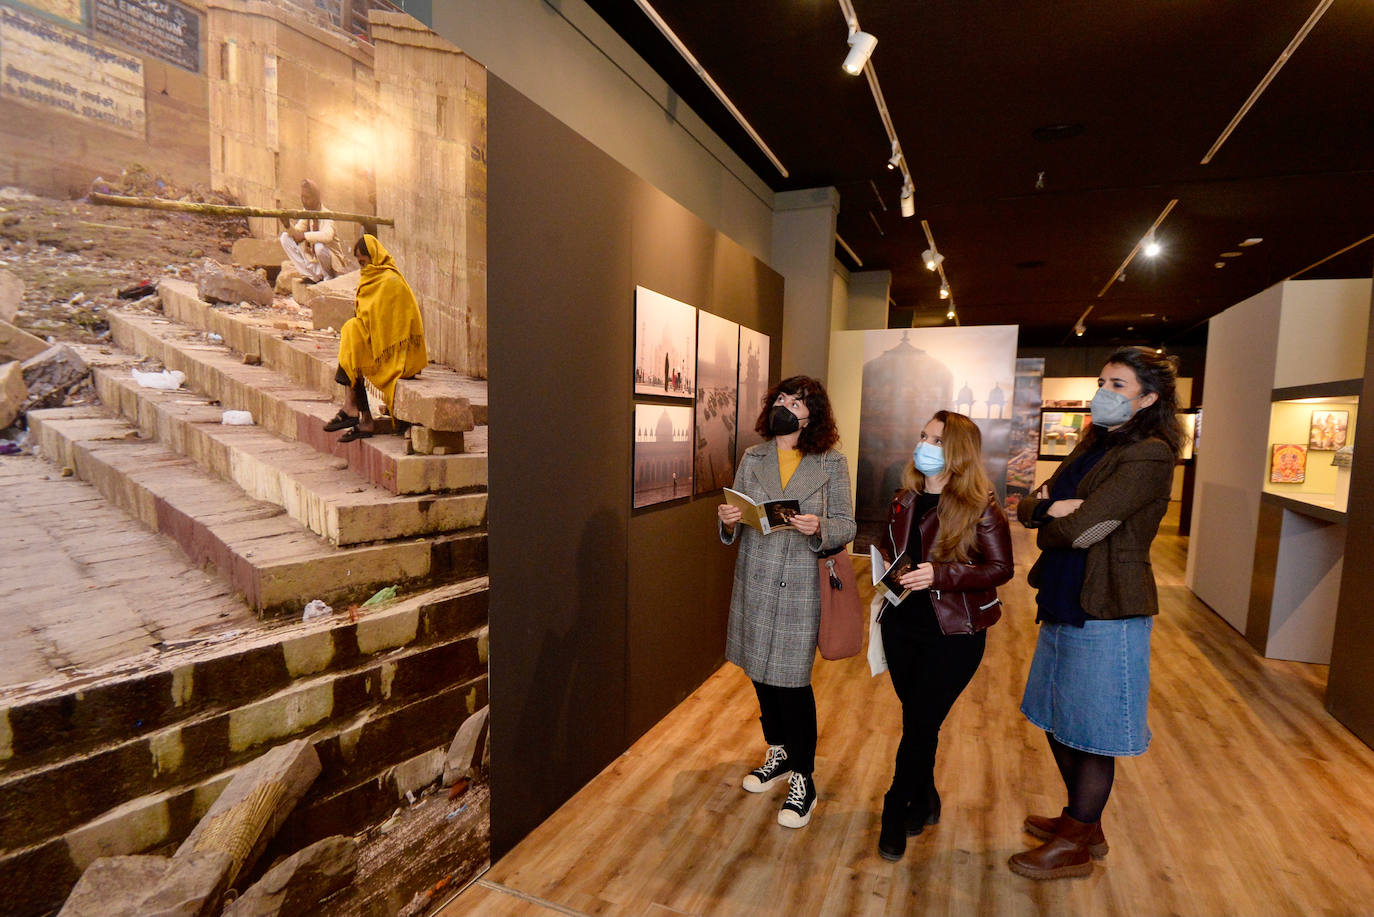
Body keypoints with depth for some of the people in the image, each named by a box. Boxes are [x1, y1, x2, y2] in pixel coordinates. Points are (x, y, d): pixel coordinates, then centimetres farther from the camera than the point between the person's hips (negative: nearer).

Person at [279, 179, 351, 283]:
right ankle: (312, 277, -6)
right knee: (285, 237, -5)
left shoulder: (326, 215, -18)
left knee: (319, 246, -36)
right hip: (312, 260, 7)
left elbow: (327, 236, -39)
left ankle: (328, 277, -6)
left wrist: (304, 235, -32)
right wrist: (287, 225, -23)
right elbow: (296, 233, -3)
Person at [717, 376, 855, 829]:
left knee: (792, 680, 0)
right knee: (762, 674, 15)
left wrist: (818, 528, -23)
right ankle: (779, 754, 39)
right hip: (755, 583, 4)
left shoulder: (831, 463, -2)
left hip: (801, 587, -3)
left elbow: (846, 526, -2)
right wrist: (728, 521, -13)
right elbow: (736, 530, 9)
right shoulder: (751, 459, 5)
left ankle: (802, 779, 21)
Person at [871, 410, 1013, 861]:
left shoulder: (979, 507, -11)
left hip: (953, 632, -5)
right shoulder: (905, 501, 6)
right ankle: (924, 802, 37)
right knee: (915, 720, 16)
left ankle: (897, 812, 21)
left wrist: (940, 575, -24)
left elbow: (1001, 568, -11)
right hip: (902, 624, 5)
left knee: (921, 724, 1)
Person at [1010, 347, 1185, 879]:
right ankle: (1081, 821, 40)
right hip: (1064, 602, 9)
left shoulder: (1149, 455, -16)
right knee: (1057, 720, 20)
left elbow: (1080, 530, -25)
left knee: (1091, 734, 7)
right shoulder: (1092, 446, 12)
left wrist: (1048, 529, -5)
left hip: (1105, 613, -9)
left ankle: (1076, 846, 26)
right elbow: (1029, 507, 7)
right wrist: (1050, 505, -14)